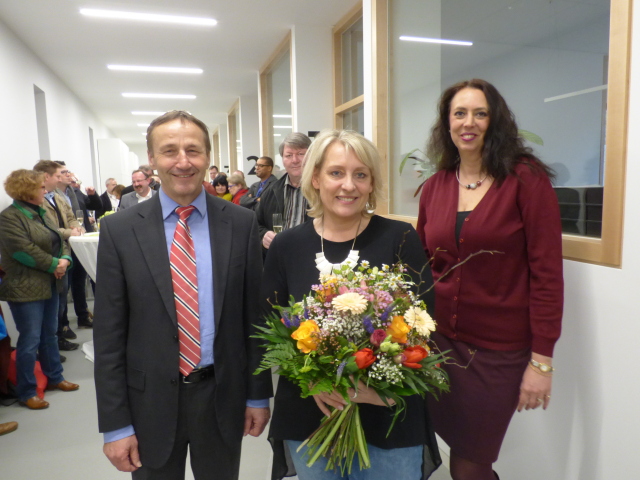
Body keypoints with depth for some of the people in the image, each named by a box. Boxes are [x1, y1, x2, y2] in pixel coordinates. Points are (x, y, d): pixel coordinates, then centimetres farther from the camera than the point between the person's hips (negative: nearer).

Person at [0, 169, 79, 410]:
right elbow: (24, 250, -23)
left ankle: (55, 377, 32)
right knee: (30, 340, 0)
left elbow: (59, 240, 11)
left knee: (50, 334, 18)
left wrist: (65, 260, -9)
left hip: (49, 284, 8)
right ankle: (26, 392, 15)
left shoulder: (41, 213, 12)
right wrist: (54, 264, -17)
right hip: (26, 288, -8)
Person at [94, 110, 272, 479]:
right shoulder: (119, 230, -7)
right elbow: (109, 333, -5)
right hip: (151, 400, 0)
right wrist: (115, 424, -3)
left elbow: (255, 313, -2)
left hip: (224, 396, 1)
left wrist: (259, 394, 2)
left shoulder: (241, 223, -6)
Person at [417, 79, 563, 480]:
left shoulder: (527, 179, -9)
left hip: (500, 350, -3)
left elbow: (547, 272, -11)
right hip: (439, 340, 4)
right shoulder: (434, 187, 3)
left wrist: (542, 358, -12)